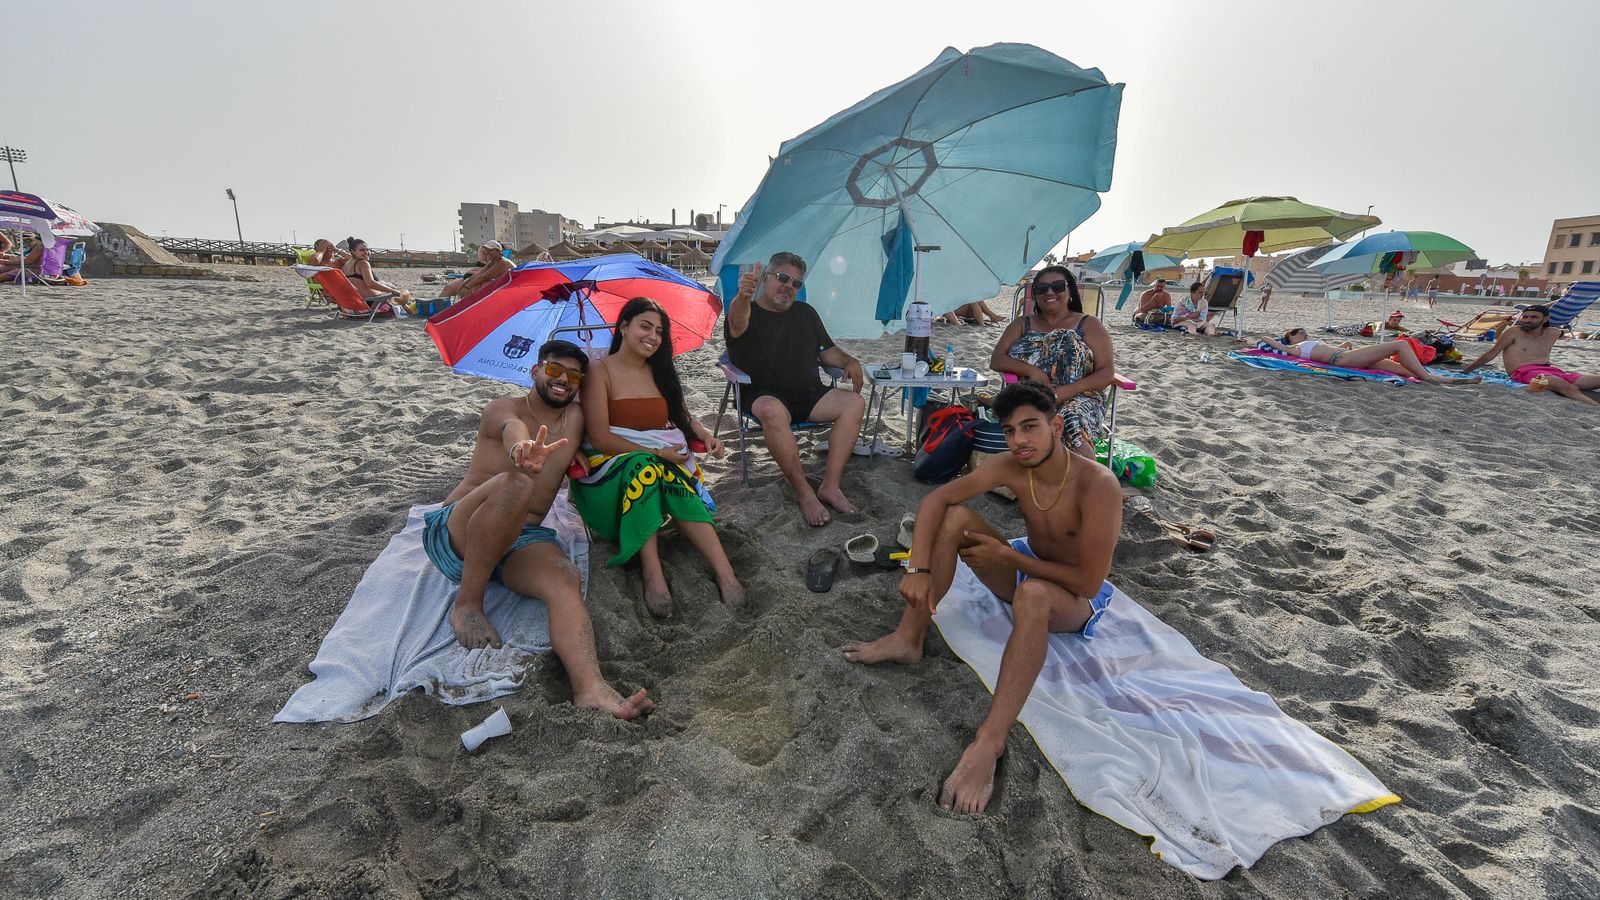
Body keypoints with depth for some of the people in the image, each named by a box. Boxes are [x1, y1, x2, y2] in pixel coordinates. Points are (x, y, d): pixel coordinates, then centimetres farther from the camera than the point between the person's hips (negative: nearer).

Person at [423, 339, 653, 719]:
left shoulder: (573, 417, 18)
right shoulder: (505, 407, 0)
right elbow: (512, 427, -25)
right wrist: (521, 448, -48)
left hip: (520, 539, 3)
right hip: (455, 533, -3)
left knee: (565, 577, -30)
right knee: (512, 485, -35)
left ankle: (591, 689, -51)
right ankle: (467, 603, -19)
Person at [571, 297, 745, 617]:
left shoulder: (660, 372, 15)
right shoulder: (600, 372, -5)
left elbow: (682, 416, 16)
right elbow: (600, 438, -13)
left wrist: (706, 434, -6)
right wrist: (656, 453, -17)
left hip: (664, 460, 4)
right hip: (611, 466, -4)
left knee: (673, 480, -32)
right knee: (643, 467, -38)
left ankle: (725, 573, -45)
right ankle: (653, 573, -44)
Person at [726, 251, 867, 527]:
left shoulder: (805, 313, 20)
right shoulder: (749, 313, 1)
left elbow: (826, 350, 23)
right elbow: (737, 321, -25)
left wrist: (850, 361, 0)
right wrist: (743, 296, -50)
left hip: (809, 395, 5)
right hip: (765, 397, -5)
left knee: (854, 402, -21)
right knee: (773, 411, -40)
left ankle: (830, 486, -21)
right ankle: (804, 493, -28)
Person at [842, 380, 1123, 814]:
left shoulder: (1097, 485, -29)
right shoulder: (1011, 466, -14)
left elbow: (1088, 582, -28)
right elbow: (935, 499, -14)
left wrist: (1007, 554, -24)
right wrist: (918, 569, -27)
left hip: (1077, 599, -5)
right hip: (1026, 568, 6)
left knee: (1032, 594, -42)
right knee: (953, 517, -16)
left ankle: (989, 742, -42)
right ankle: (909, 640, -12)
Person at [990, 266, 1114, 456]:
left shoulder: (1088, 325, 13)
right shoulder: (1023, 325, 21)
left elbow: (1106, 373, 2)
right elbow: (996, 360, 7)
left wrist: (1067, 391, -16)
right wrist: (1031, 371, -12)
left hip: (1078, 398, -1)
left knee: (1073, 420, -38)